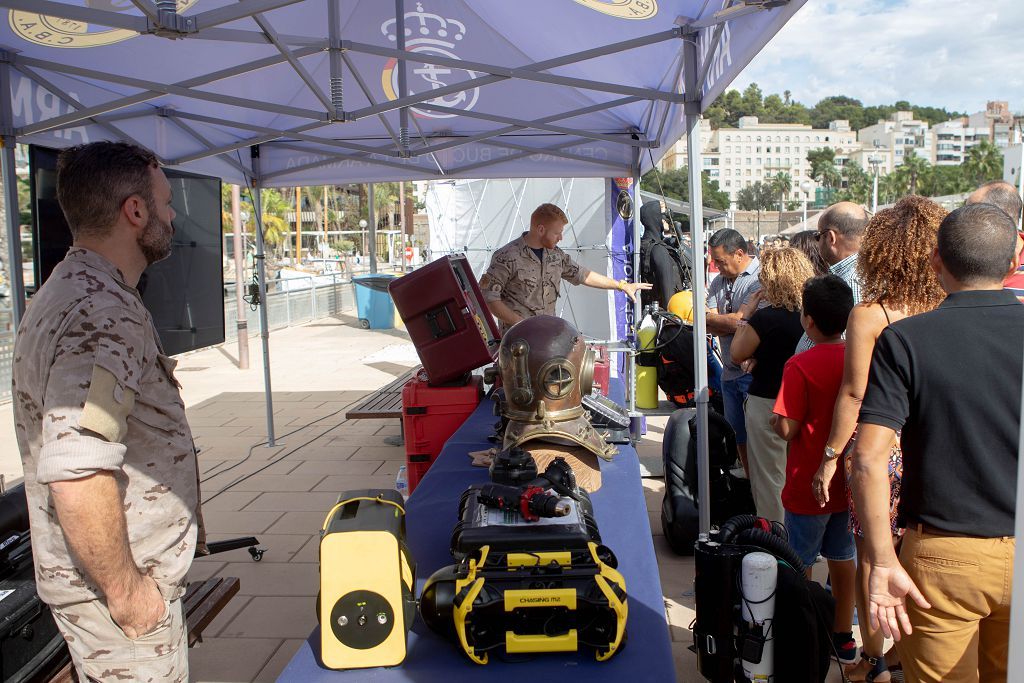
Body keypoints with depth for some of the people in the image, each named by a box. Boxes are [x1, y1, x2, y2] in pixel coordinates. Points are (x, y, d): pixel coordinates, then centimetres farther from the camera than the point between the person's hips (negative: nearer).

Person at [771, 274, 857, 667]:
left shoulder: (801, 366, -20)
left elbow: (787, 428, -21)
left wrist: (773, 420, -1)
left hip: (808, 486, -6)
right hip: (847, 482, 6)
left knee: (800, 565, 9)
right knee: (842, 558, 18)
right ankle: (843, 637, 30)